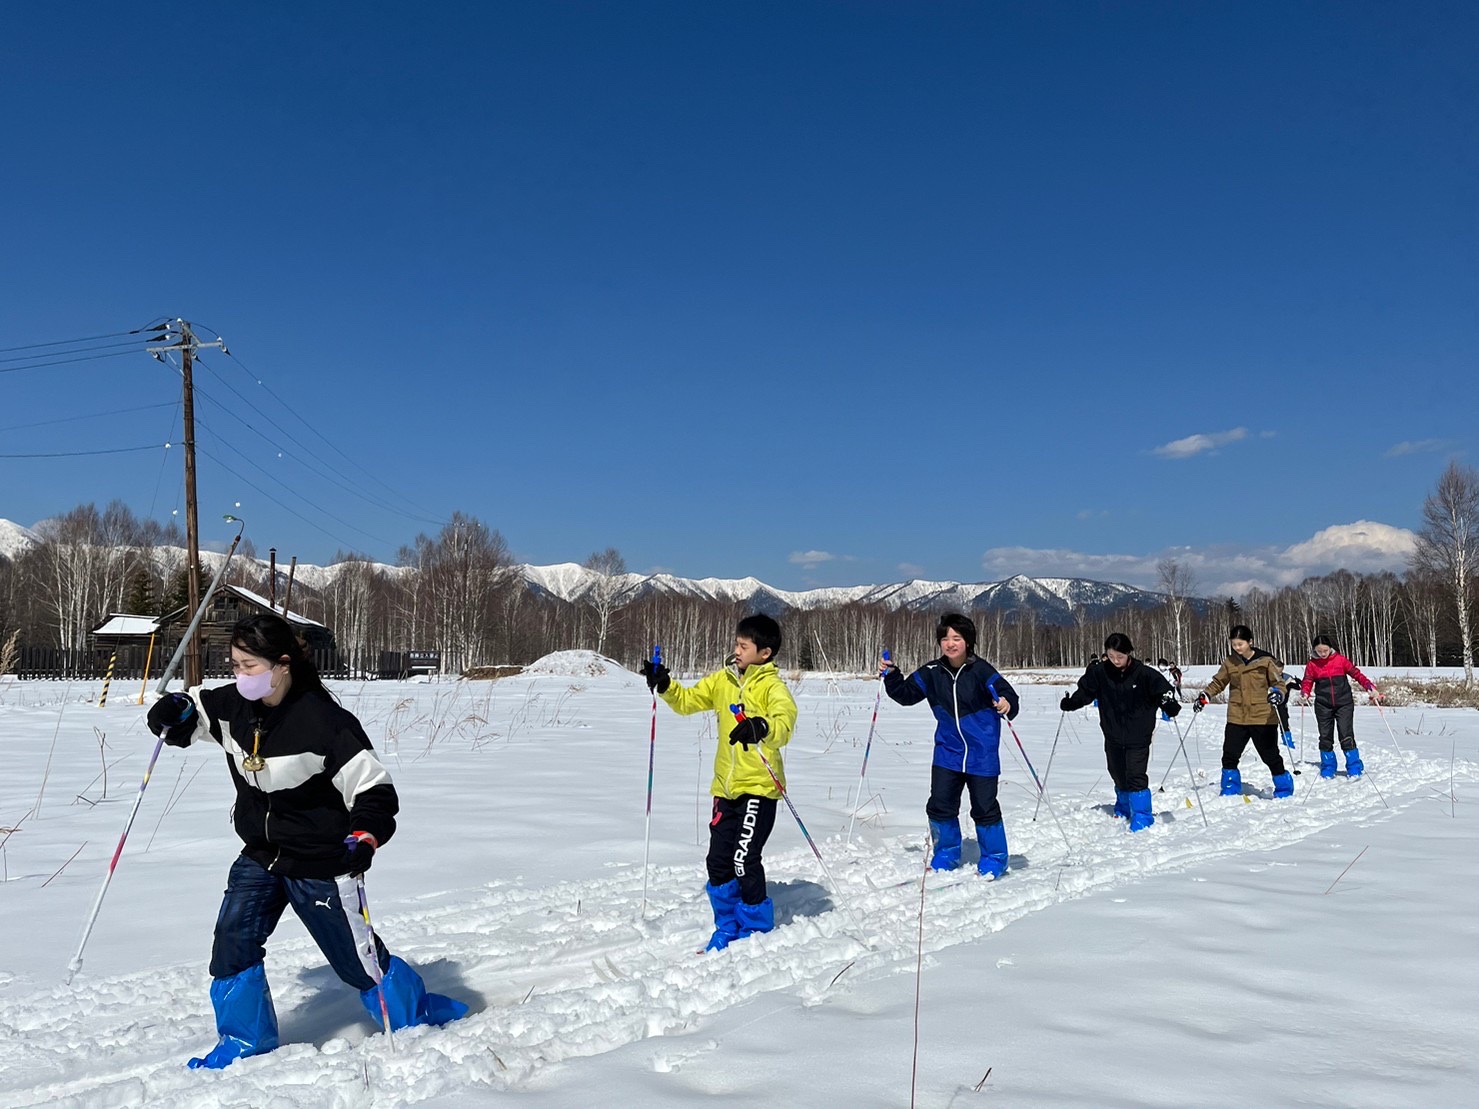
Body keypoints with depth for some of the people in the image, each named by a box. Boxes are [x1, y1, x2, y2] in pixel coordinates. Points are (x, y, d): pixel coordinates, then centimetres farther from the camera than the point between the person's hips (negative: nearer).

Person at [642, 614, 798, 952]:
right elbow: (687, 700, 17)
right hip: (725, 786, 6)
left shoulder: (772, 685, -9)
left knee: (744, 860, -8)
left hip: (759, 786, -6)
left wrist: (760, 727, -46)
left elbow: (785, 721, -26)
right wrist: (665, 685, -1)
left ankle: (756, 927, 12)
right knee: (718, 860, 9)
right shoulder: (722, 680, 10)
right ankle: (727, 927, 25)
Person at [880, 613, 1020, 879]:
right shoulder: (933, 673, -1)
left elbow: (1007, 694, -18)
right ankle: (946, 855, 26)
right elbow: (907, 694, 7)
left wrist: (1006, 704, -40)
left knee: (984, 808, 4)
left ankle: (994, 859, 23)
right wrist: (891, 676, -8)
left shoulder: (981, 670, -14)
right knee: (940, 806, 6)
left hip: (982, 754, -4)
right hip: (948, 750, 4)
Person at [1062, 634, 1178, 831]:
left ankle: (1142, 816, 2)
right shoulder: (1100, 672, -6)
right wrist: (1070, 703, -12)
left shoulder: (1144, 674, -14)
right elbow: (1085, 691, 4)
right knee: (1118, 775, 16)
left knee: (1135, 776, -10)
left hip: (1138, 736, -3)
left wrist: (1169, 705, -29)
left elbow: (1162, 690, -10)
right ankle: (1123, 809, 39)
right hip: (1113, 736, 4)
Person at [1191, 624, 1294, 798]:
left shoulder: (1265, 661, -5)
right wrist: (1205, 695, -1)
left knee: (1270, 756, 2)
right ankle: (1230, 791, 18)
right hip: (1237, 718, 3)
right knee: (1229, 756, 2)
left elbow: (1278, 682, 0)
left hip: (1263, 718, -3)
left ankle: (1284, 789, 22)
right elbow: (1218, 682, 15)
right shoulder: (1230, 662, 4)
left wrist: (1278, 693, -23)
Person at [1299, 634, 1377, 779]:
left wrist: (1370, 688, -8)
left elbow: (1356, 674, 3)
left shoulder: (1340, 660, 0)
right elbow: (1307, 682, 6)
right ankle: (1328, 767, 19)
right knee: (1325, 737, 5)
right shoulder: (1312, 664, 4)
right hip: (1323, 706, 2)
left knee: (1346, 735, -7)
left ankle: (1354, 767, 4)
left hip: (1344, 703, -2)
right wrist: (1305, 693, -15)